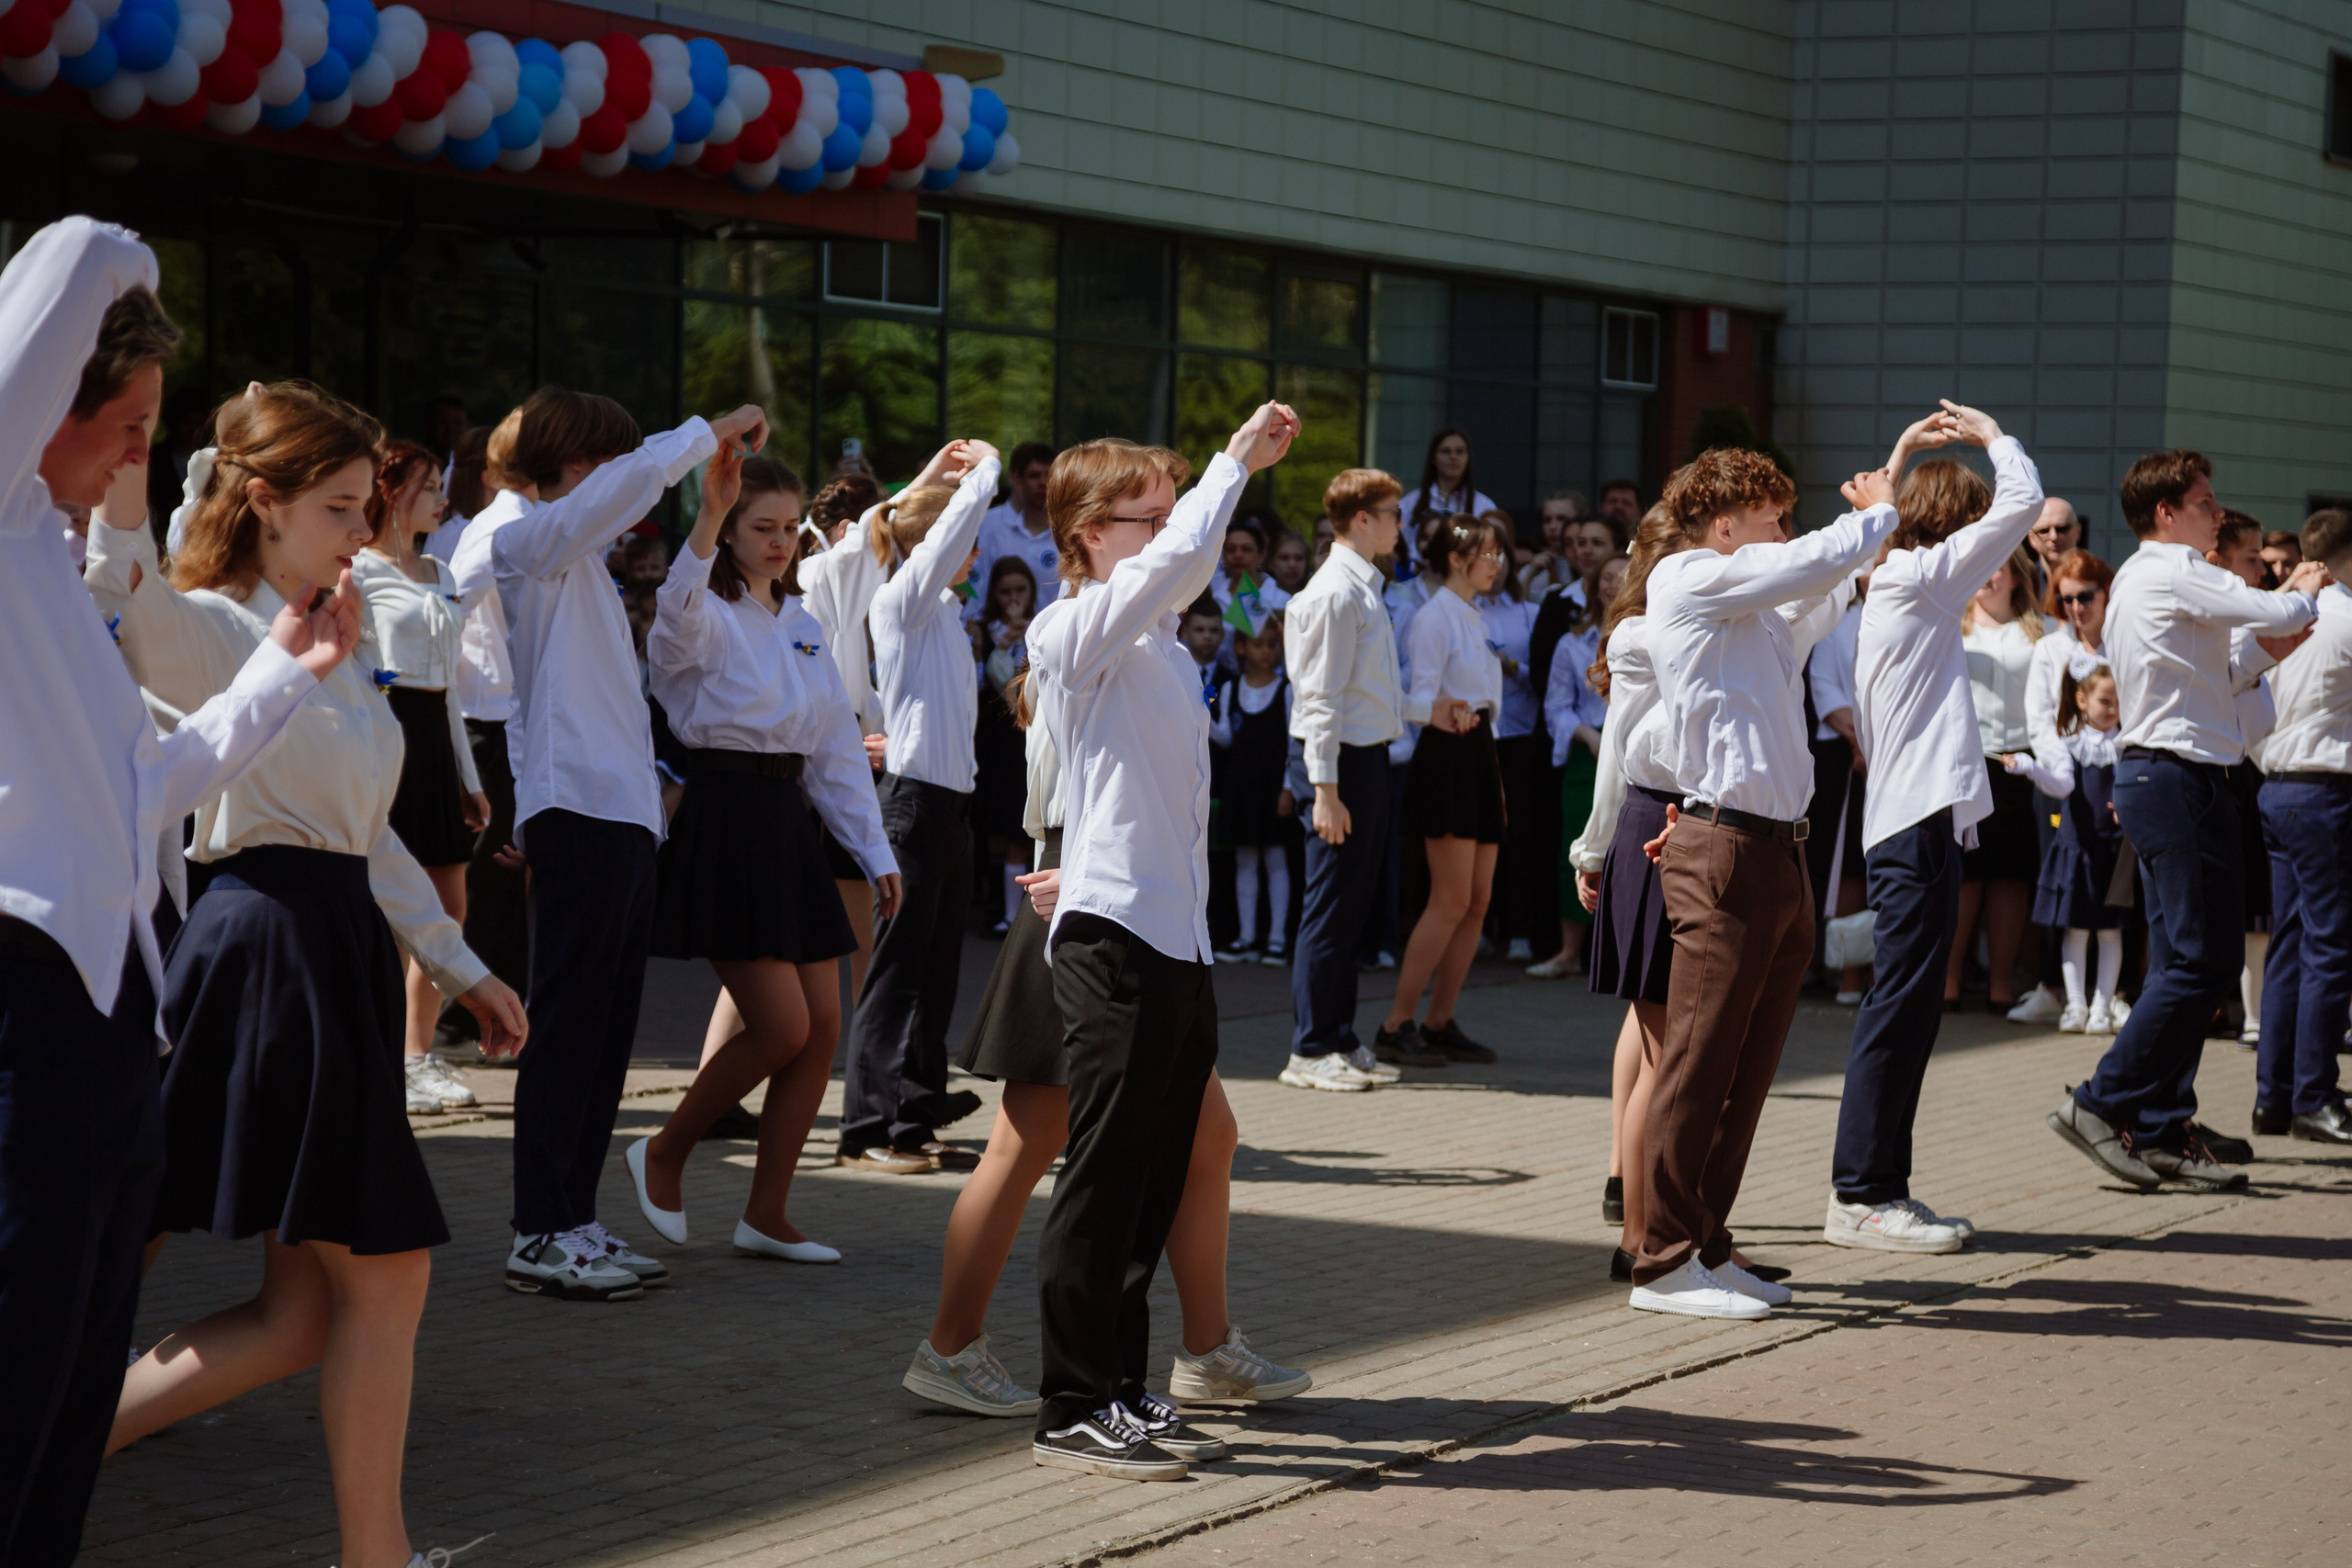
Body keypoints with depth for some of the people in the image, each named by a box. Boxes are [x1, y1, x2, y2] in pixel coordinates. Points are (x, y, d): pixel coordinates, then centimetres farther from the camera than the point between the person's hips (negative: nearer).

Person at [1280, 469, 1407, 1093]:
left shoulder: (1364, 588, 13)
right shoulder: (1334, 592, -16)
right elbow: (1320, 697, -19)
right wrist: (1325, 789, -21)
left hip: (1370, 755, 10)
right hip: (1345, 760, -10)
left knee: (1355, 906, 15)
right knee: (1329, 910, -4)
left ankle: (1340, 1040, 23)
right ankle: (1310, 1051, 1)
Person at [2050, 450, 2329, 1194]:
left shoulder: (2139, 578, 20)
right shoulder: (2174, 572, -12)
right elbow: (2282, 614, -16)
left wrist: (2263, 650, 15)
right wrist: (2306, 594, 6)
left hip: (2152, 776, 11)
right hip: (2179, 776, -11)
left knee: (2183, 961, 9)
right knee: (2202, 960, -10)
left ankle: (2160, 1130, 8)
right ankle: (2102, 1104, -9)